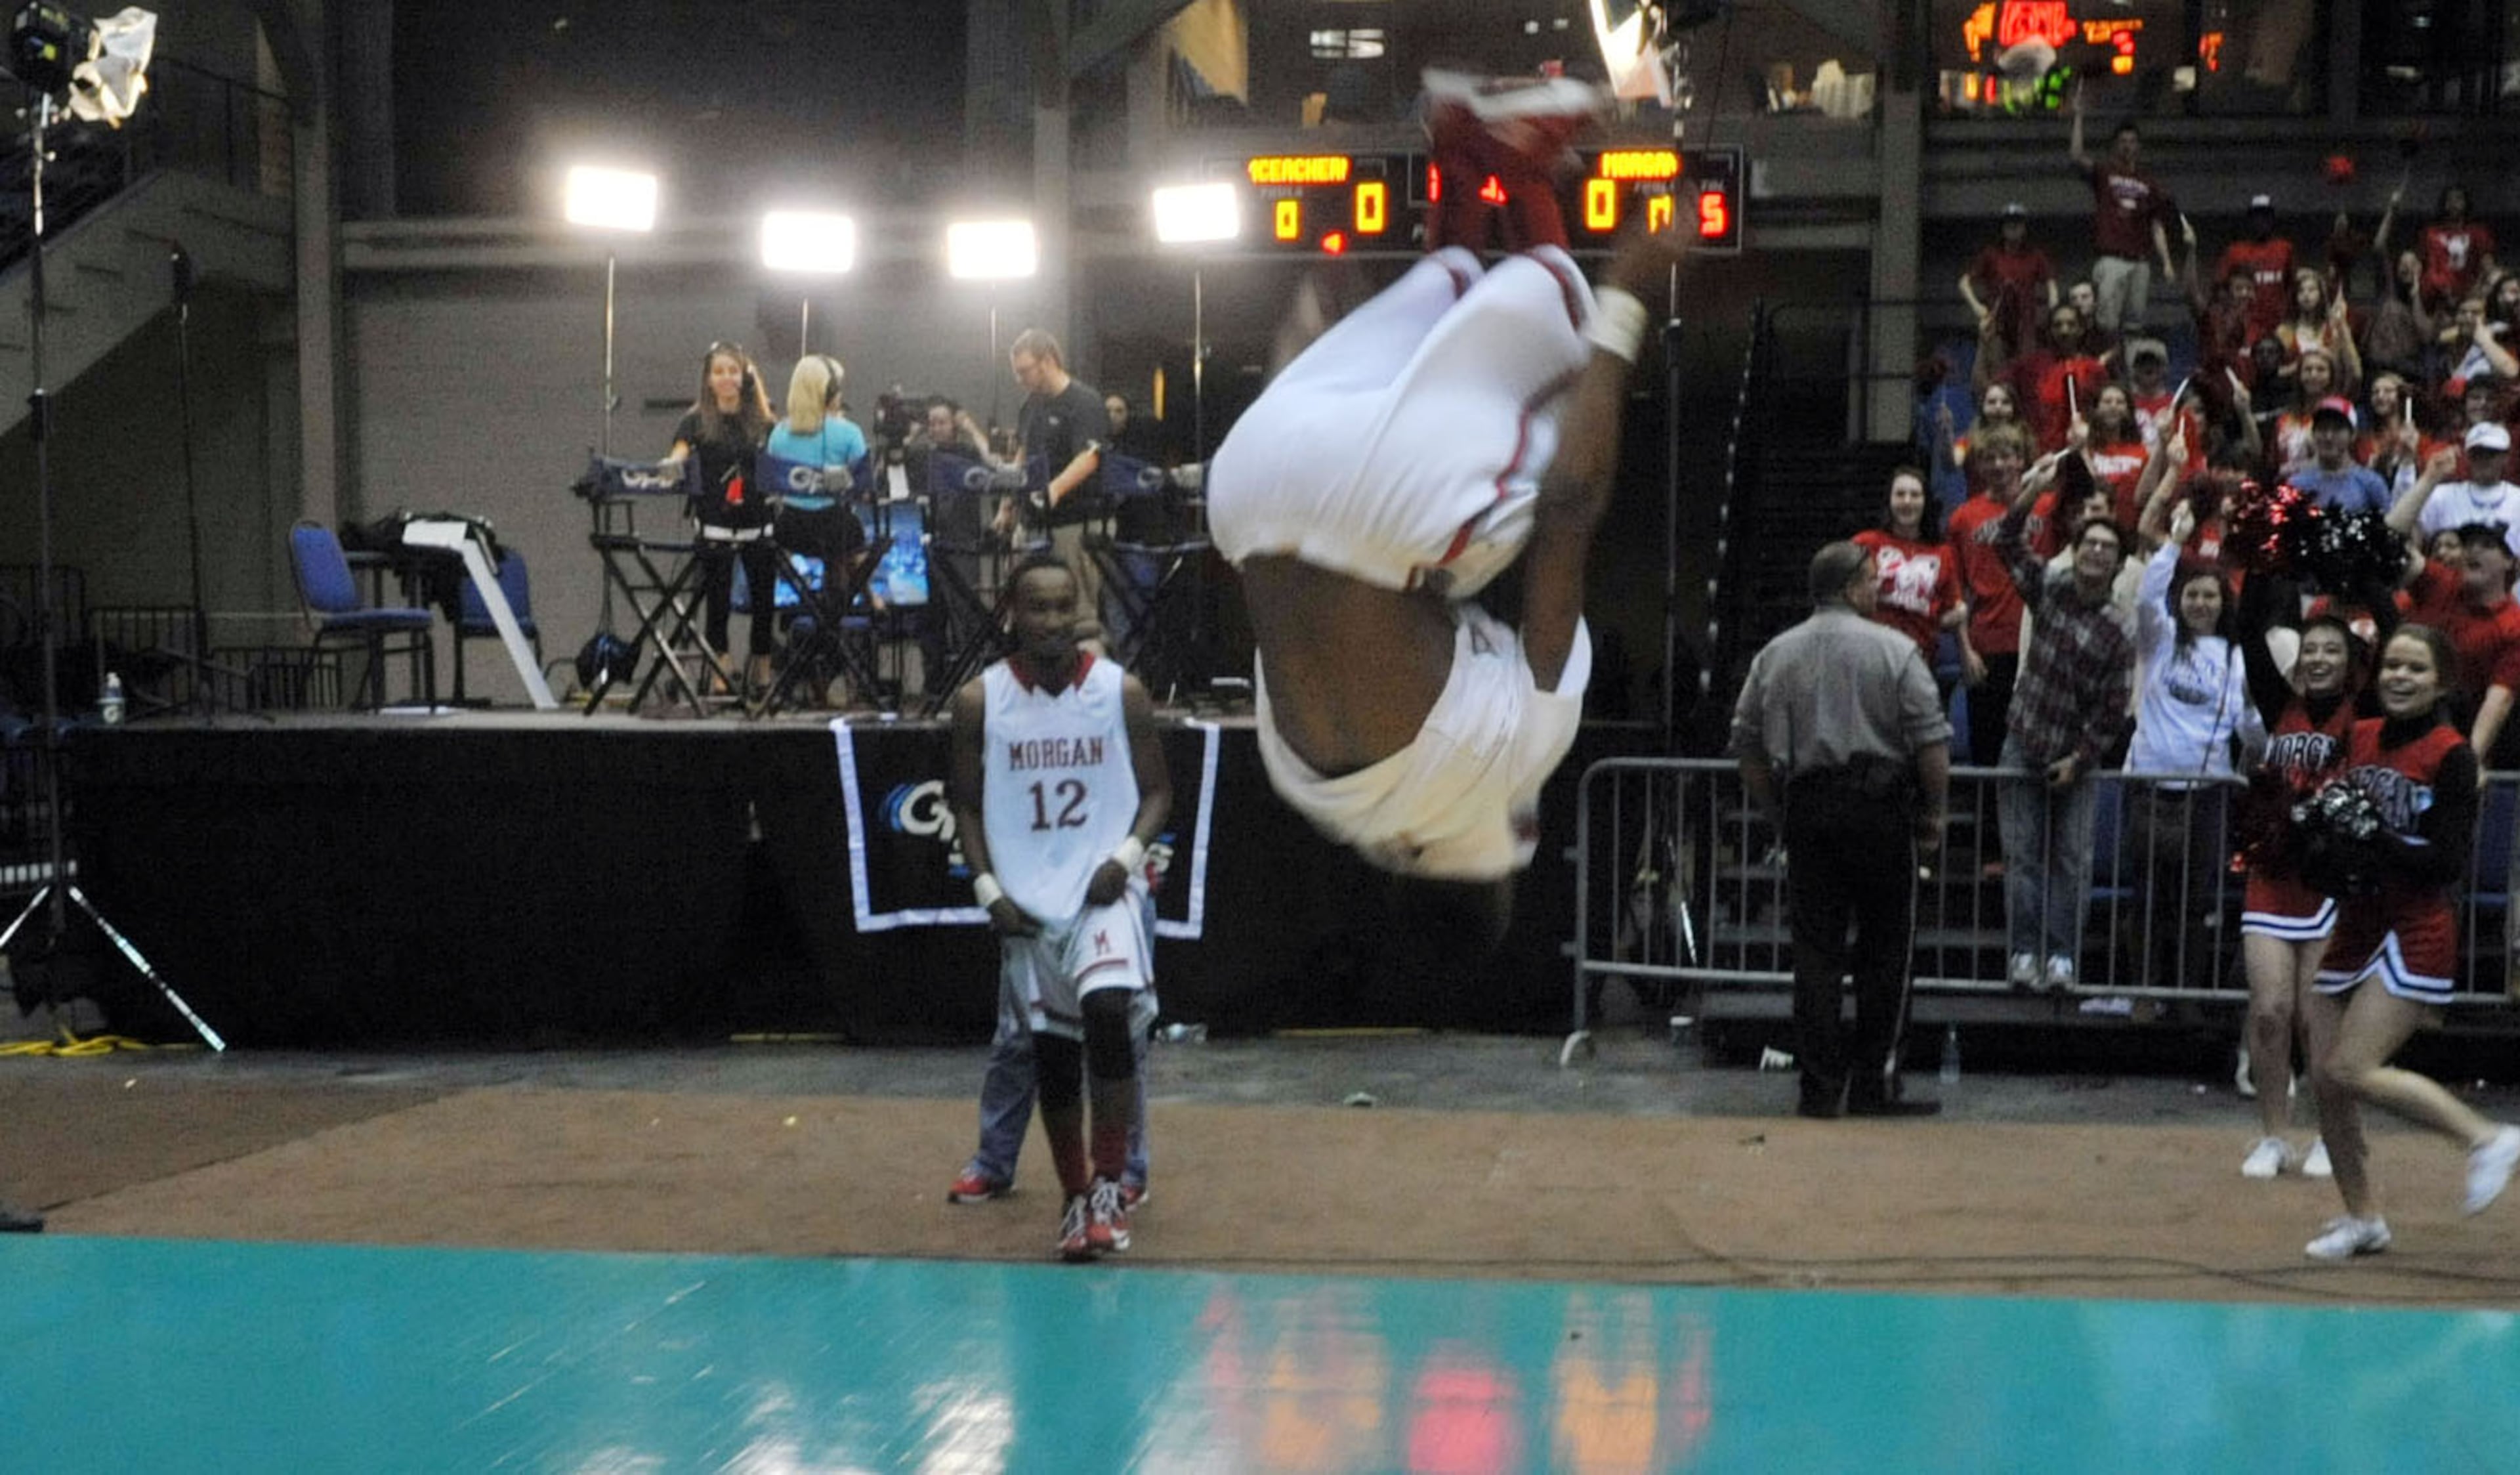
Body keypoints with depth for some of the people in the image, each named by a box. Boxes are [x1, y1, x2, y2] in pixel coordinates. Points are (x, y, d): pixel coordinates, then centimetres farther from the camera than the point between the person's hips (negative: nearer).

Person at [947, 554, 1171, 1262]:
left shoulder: (1122, 692, -4)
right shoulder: (979, 700, -2)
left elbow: (1156, 788, 4)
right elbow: (968, 805, 7)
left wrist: (1129, 855, -12)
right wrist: (988, 887, -4)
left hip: (1104, 890, -2)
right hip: (1026, 902, 2)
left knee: (1109, 1013, -24)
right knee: (1051, 1052, 7)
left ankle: (1109, 1186, -12)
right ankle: (1076, 1199, 22)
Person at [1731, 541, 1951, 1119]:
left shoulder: (1774, 655, 9)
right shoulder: (1894, 650, -3)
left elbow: (1748, 748, 11)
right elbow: (1932, 745, -8)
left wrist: (1779, 815, 18)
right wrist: (1933, 814, 2)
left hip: (1806, 808, 4)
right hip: (1881, 809, -4)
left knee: (1815, 949, 6)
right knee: (1885, 949, 6)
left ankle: (1821, 1087, 6)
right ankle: (1873, 1083, 6)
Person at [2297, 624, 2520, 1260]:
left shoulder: (2451, 755, -10)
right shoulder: (2359, 738, 8)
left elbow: (2447, 861, -16)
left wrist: (2369, 838, -25)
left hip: (2415, 935, -7)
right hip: (2353, 927, 7)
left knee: (2351, 1072, -17)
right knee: (2324, 1081, 5)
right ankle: (2362, 1218, 21)